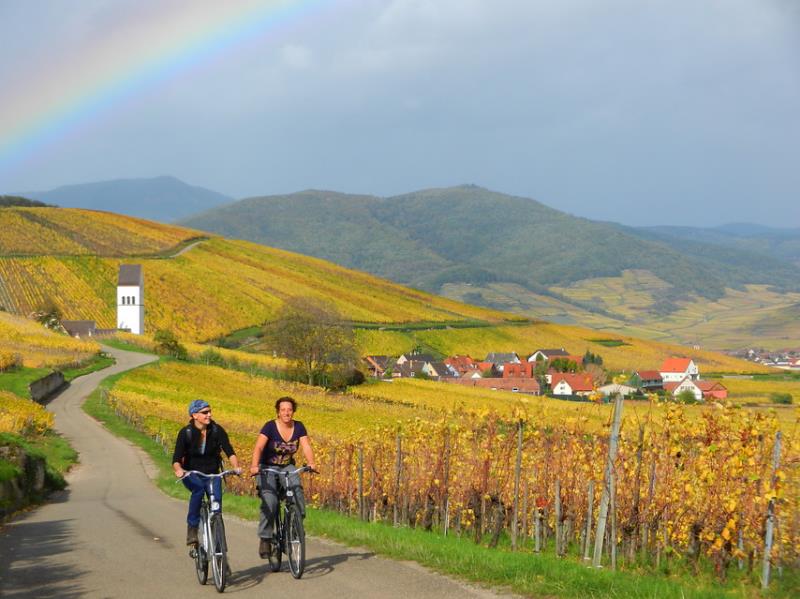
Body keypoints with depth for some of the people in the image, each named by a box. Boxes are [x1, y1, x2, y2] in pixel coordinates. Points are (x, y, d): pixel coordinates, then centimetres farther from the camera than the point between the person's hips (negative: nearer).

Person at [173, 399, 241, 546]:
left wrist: (236, 467, -35)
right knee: (199, 488, -34)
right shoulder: (186, 433, -13)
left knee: (217, 499, -23)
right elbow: (176, 459, -19)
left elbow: (229, 451, -16)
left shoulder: (217, 430, -9)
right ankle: (192, 528, -25)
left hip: (212, 474, 2)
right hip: (192, 475, -2)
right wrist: (178, 470, -41)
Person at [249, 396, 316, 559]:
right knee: (269, 502, -20)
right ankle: (265, 539, -11)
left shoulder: (299, 427, -4)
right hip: (267, 467, -3)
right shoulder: (270, 427, -15)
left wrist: (311, 463, -33)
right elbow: (258, 447, -26)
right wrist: (254, 466, -43)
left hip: (287, 467, 3)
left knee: (296, 488, -26)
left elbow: (306, 446, -13)